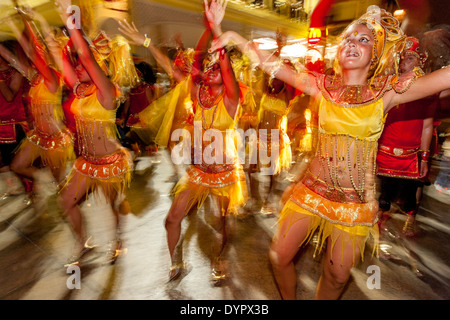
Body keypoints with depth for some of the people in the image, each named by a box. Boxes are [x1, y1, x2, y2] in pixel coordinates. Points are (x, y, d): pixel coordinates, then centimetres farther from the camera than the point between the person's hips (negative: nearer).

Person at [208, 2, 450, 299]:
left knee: (337, 276, 12)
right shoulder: (324, 86, -1)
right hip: (313, 191, 1)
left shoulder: (386, 92, -4)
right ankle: (289, 298, 38)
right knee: (280, 257, 7)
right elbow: (273, 65, -1)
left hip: (355, 201, -1)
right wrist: (235, 38, -2)